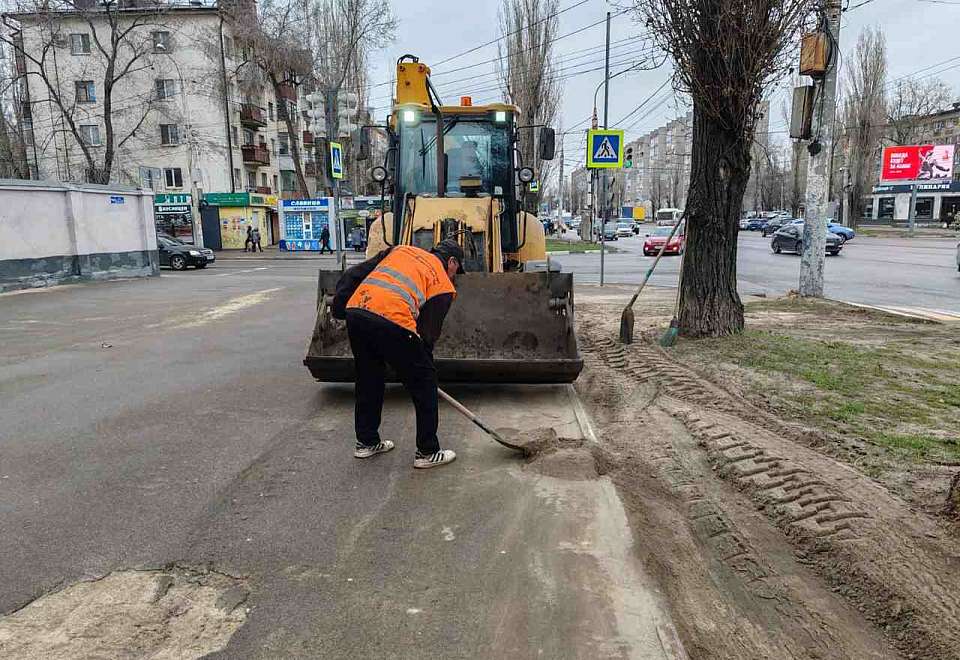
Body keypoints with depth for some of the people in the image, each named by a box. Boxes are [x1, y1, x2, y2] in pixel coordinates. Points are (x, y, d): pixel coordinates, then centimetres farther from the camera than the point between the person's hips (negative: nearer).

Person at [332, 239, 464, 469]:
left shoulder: (402, 249, 28)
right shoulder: (444, 285, 16)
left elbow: (353, 275, 22)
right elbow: (429, 331, 10)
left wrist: (339, 308, 27)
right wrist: (423, 366, 21)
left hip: (355, 311, 6)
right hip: (392, 322, -6)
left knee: (367, 379, 24)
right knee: (424, 382, 12)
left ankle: (366, 442, 39)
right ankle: (427, 452, 20)